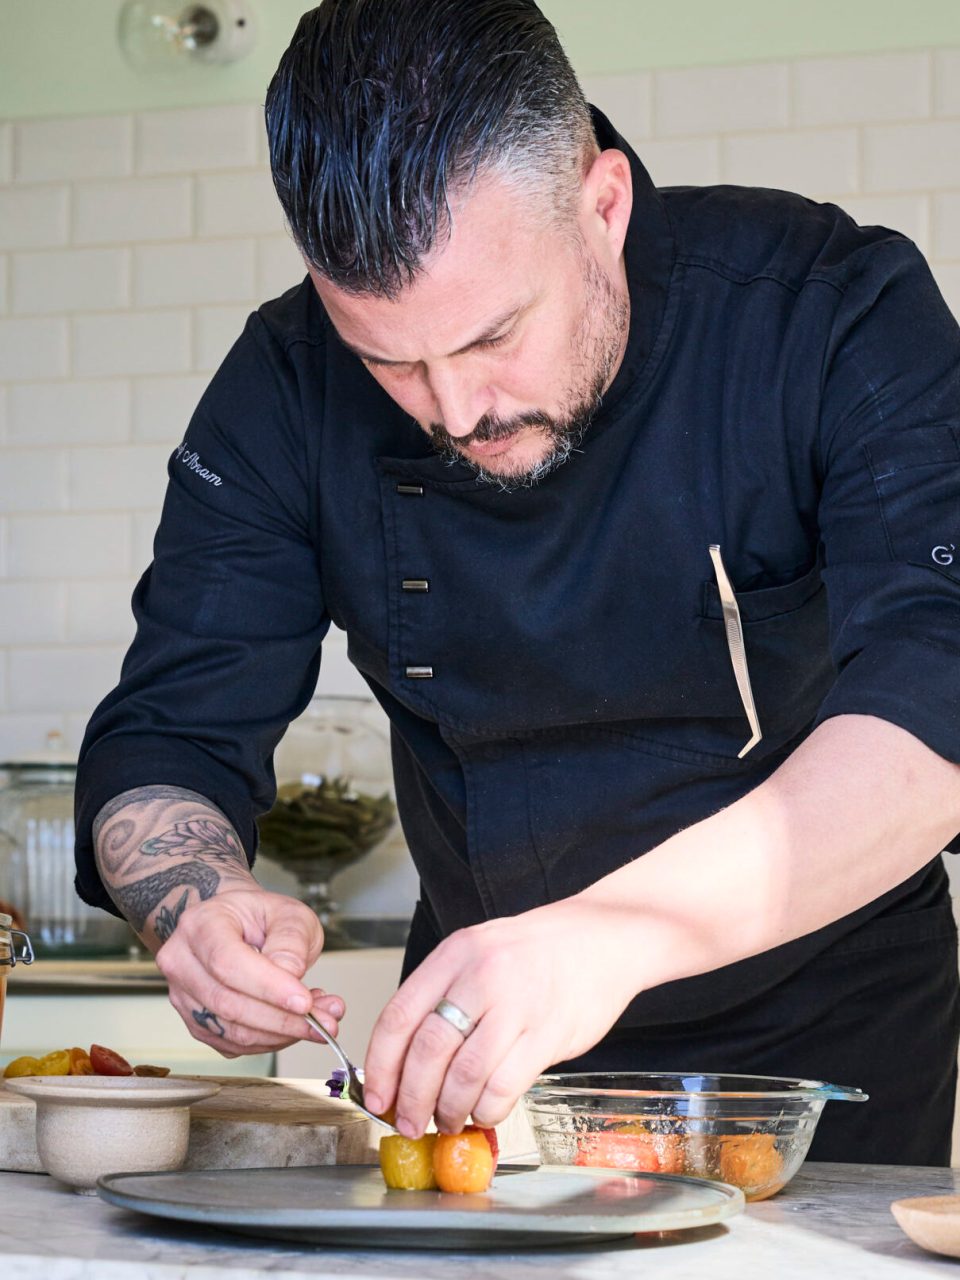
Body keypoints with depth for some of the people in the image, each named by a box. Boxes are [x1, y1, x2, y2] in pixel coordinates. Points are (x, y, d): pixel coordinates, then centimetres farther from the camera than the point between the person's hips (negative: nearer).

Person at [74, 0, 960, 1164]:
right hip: (476, 1051, 3)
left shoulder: (832, 313, -20)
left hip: (823, 1039, -2)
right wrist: (200, 906, -32)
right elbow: (164, 747, -8)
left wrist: (616, 931, -49)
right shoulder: (291, 394, -10)